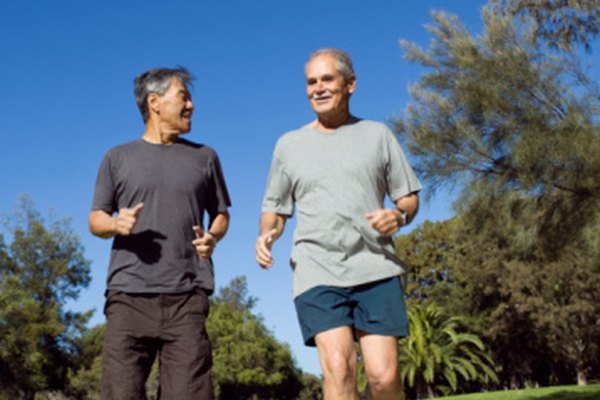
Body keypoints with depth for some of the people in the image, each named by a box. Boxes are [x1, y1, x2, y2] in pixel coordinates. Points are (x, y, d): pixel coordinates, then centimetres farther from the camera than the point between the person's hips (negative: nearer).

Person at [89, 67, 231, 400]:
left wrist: (212, 238, -2)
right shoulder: (118, 158, 14)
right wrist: (116, 224, -9)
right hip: (128, 296, 0)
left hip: (186, 297, 1)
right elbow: (95, 220, 14)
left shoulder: (204, 157, 17)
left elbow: (220, 214, 21)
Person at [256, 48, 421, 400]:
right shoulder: (289, 144, 15)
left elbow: (409, 198, 14)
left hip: (376, 269, 0)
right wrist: (267, 235, -5)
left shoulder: (377, 135, 13)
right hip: (317, 273, 0)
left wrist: (398, 216, -9)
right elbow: (275, 209, 18)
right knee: (338, 367, -17)